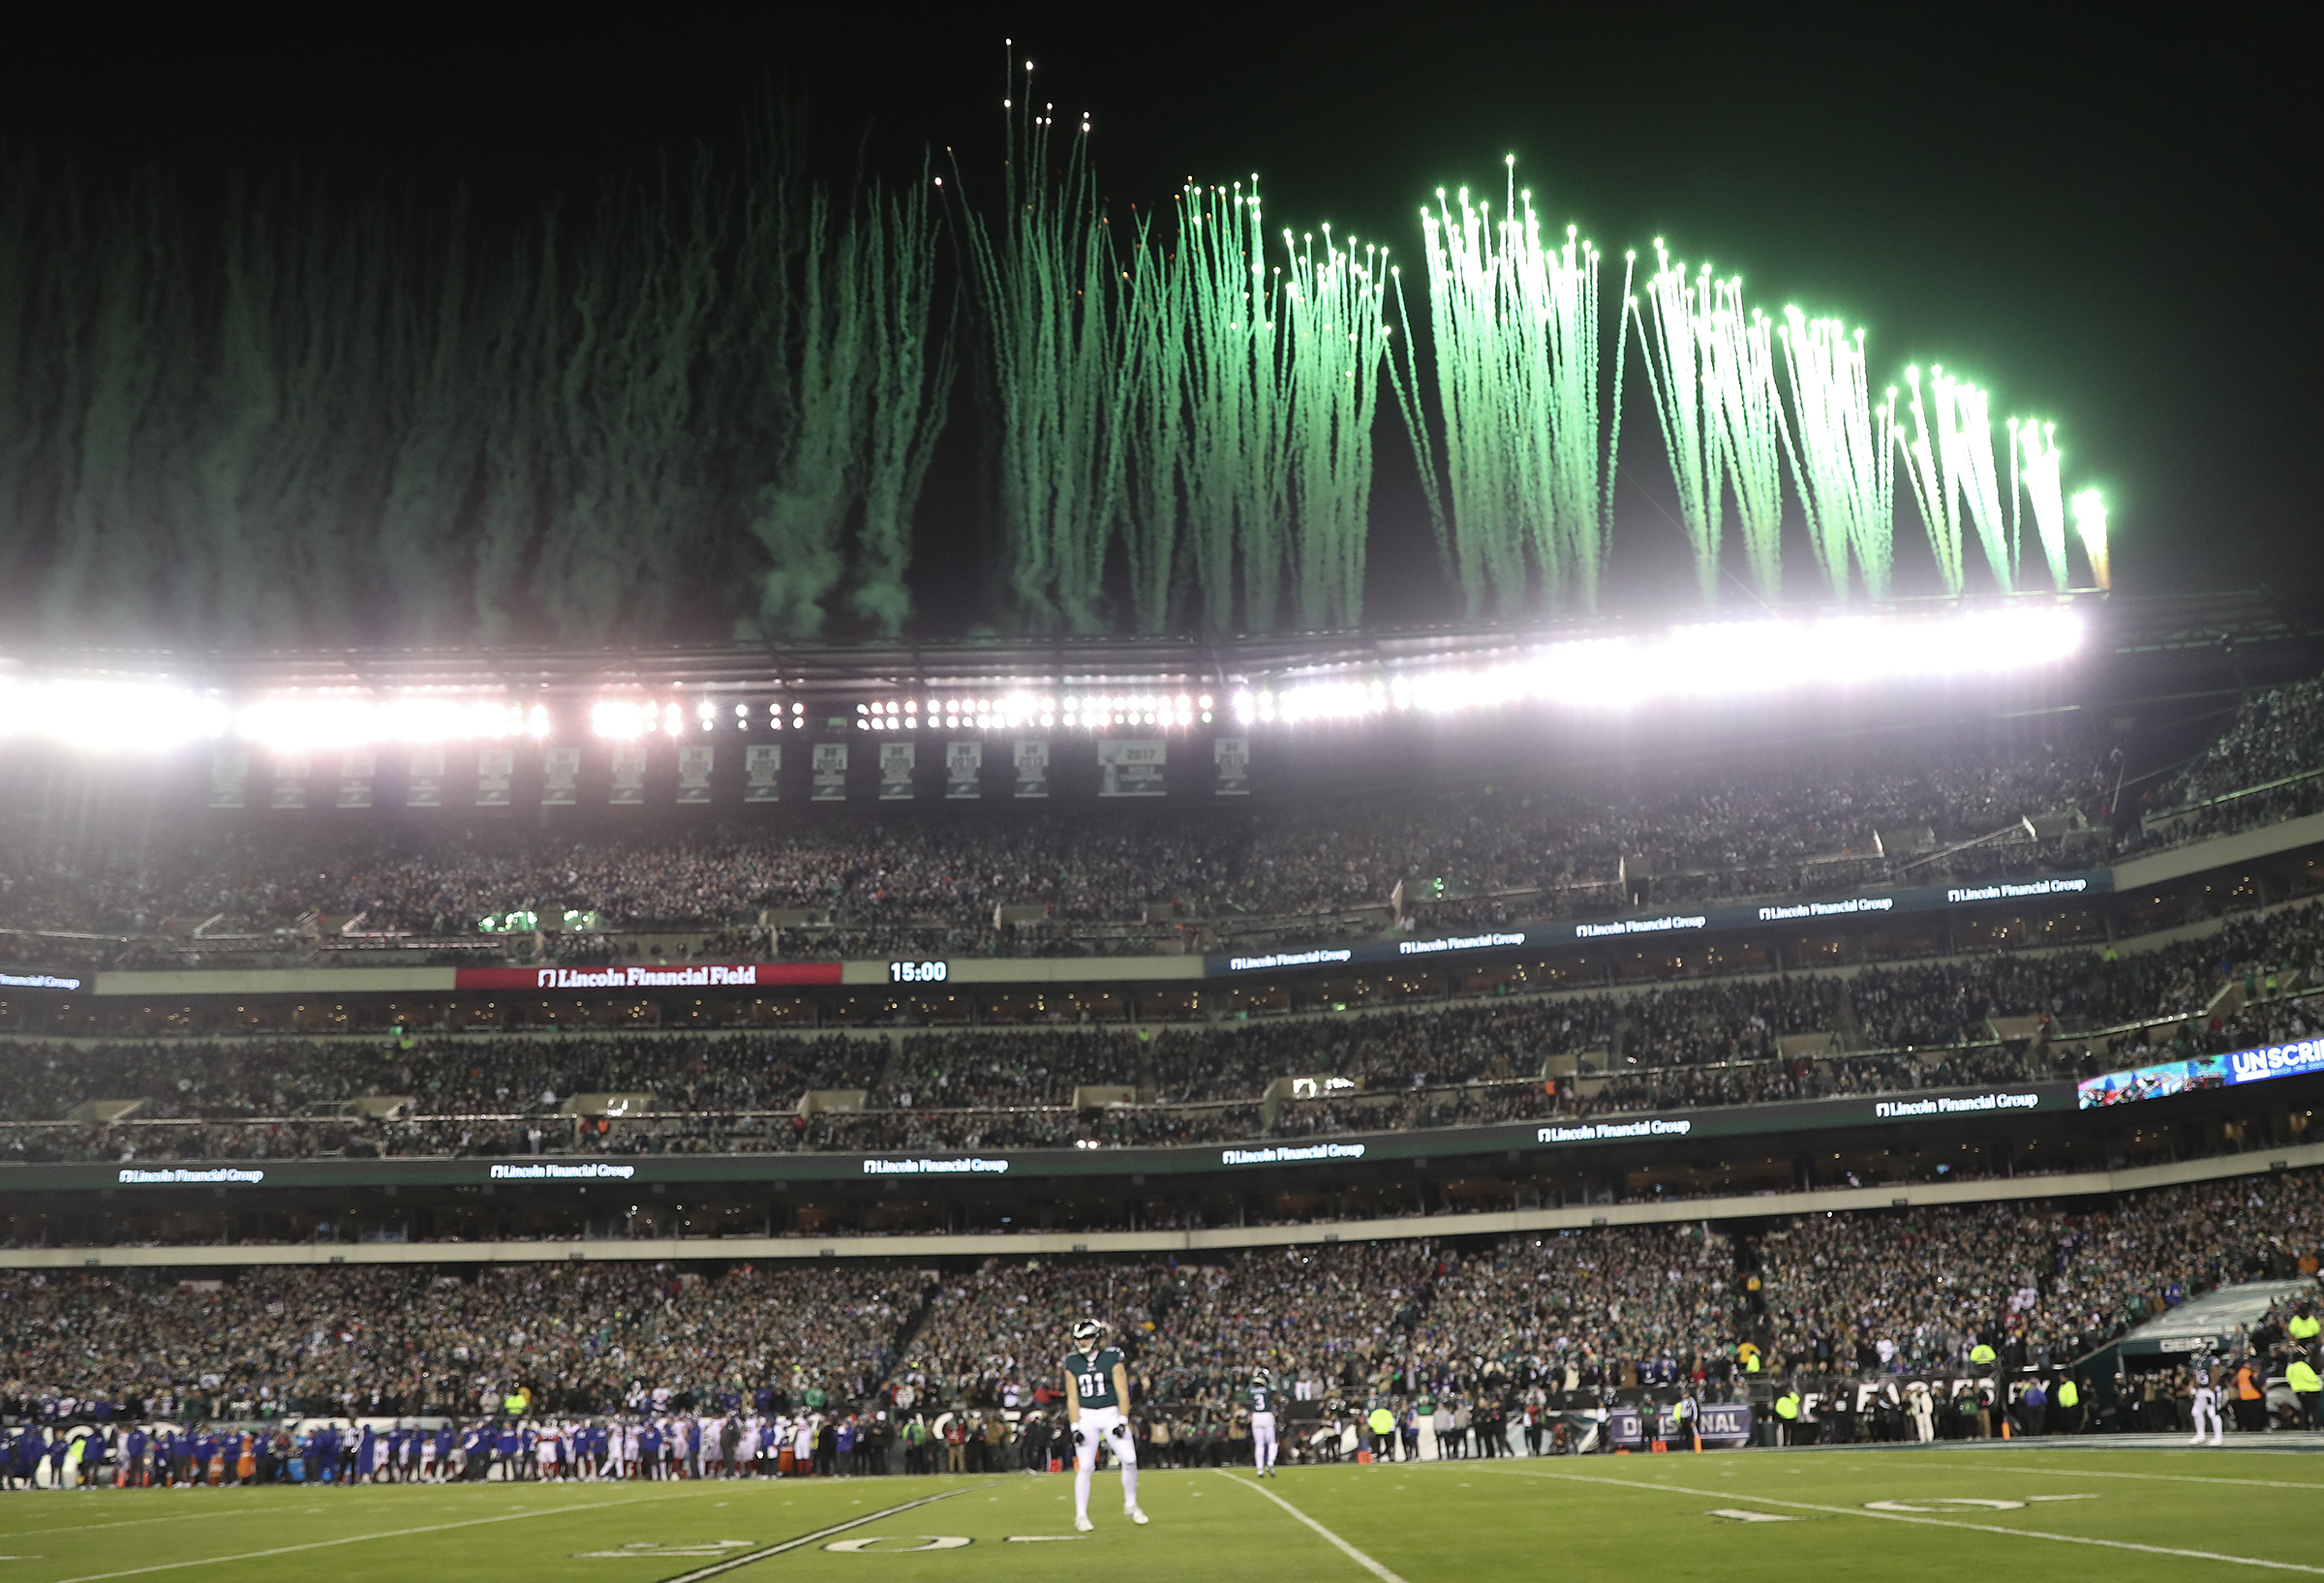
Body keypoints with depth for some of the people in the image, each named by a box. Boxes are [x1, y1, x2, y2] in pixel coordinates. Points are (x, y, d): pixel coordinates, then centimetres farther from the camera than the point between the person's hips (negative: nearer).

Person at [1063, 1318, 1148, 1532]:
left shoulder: (1112, 1358, -4)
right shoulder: (1072, 1363, 3)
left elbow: (1123, 1392, -5)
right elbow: (1072, 1398, 3)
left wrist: (1122, 1421, -13)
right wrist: (1075, 1427, -5)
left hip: (1111, 1414, -1)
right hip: (1085, 1416, 1)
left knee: (1129, 1460, -8)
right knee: (1084, 1466, -5)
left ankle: (1130, 1505, 12)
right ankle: (1081, 1516, 4)